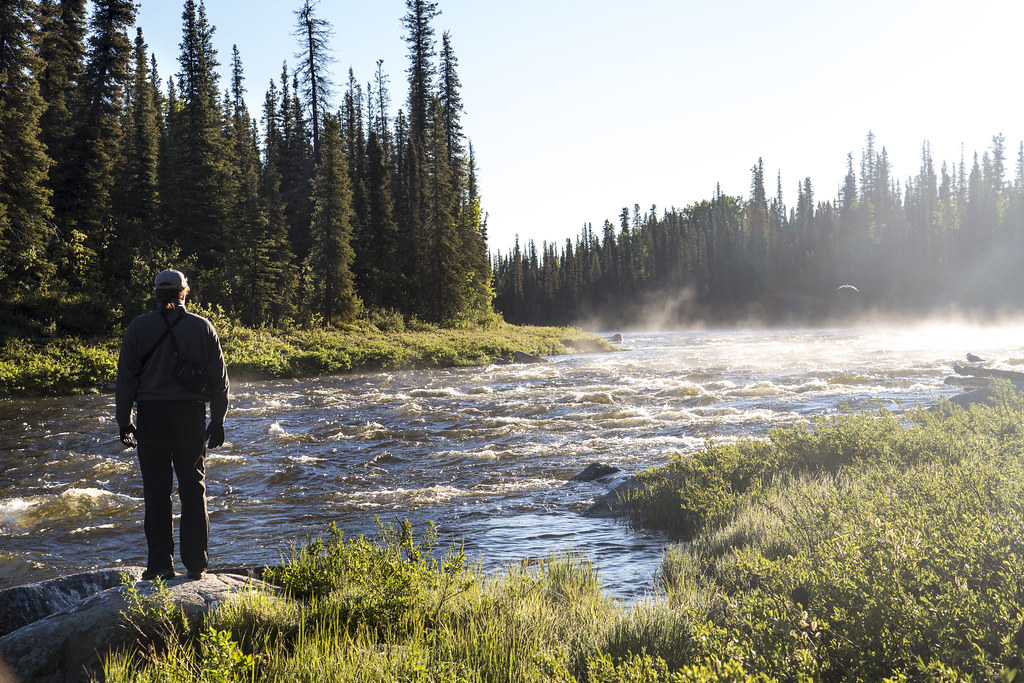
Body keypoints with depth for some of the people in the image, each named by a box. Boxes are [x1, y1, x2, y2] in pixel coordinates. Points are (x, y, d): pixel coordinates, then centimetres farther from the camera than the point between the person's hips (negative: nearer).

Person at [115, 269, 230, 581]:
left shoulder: (139, 327, 0)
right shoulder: (202, 327, 2)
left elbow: (126, 378, 1)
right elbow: (218, 379, 3)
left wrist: (124, 421, 8)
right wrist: (217, 421, 10)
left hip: (151, 414, -1)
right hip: (191, 414, 1)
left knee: (156, 490, 5)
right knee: (193, 487, 7)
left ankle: (160, 564, 7)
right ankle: (196, 563, 8)